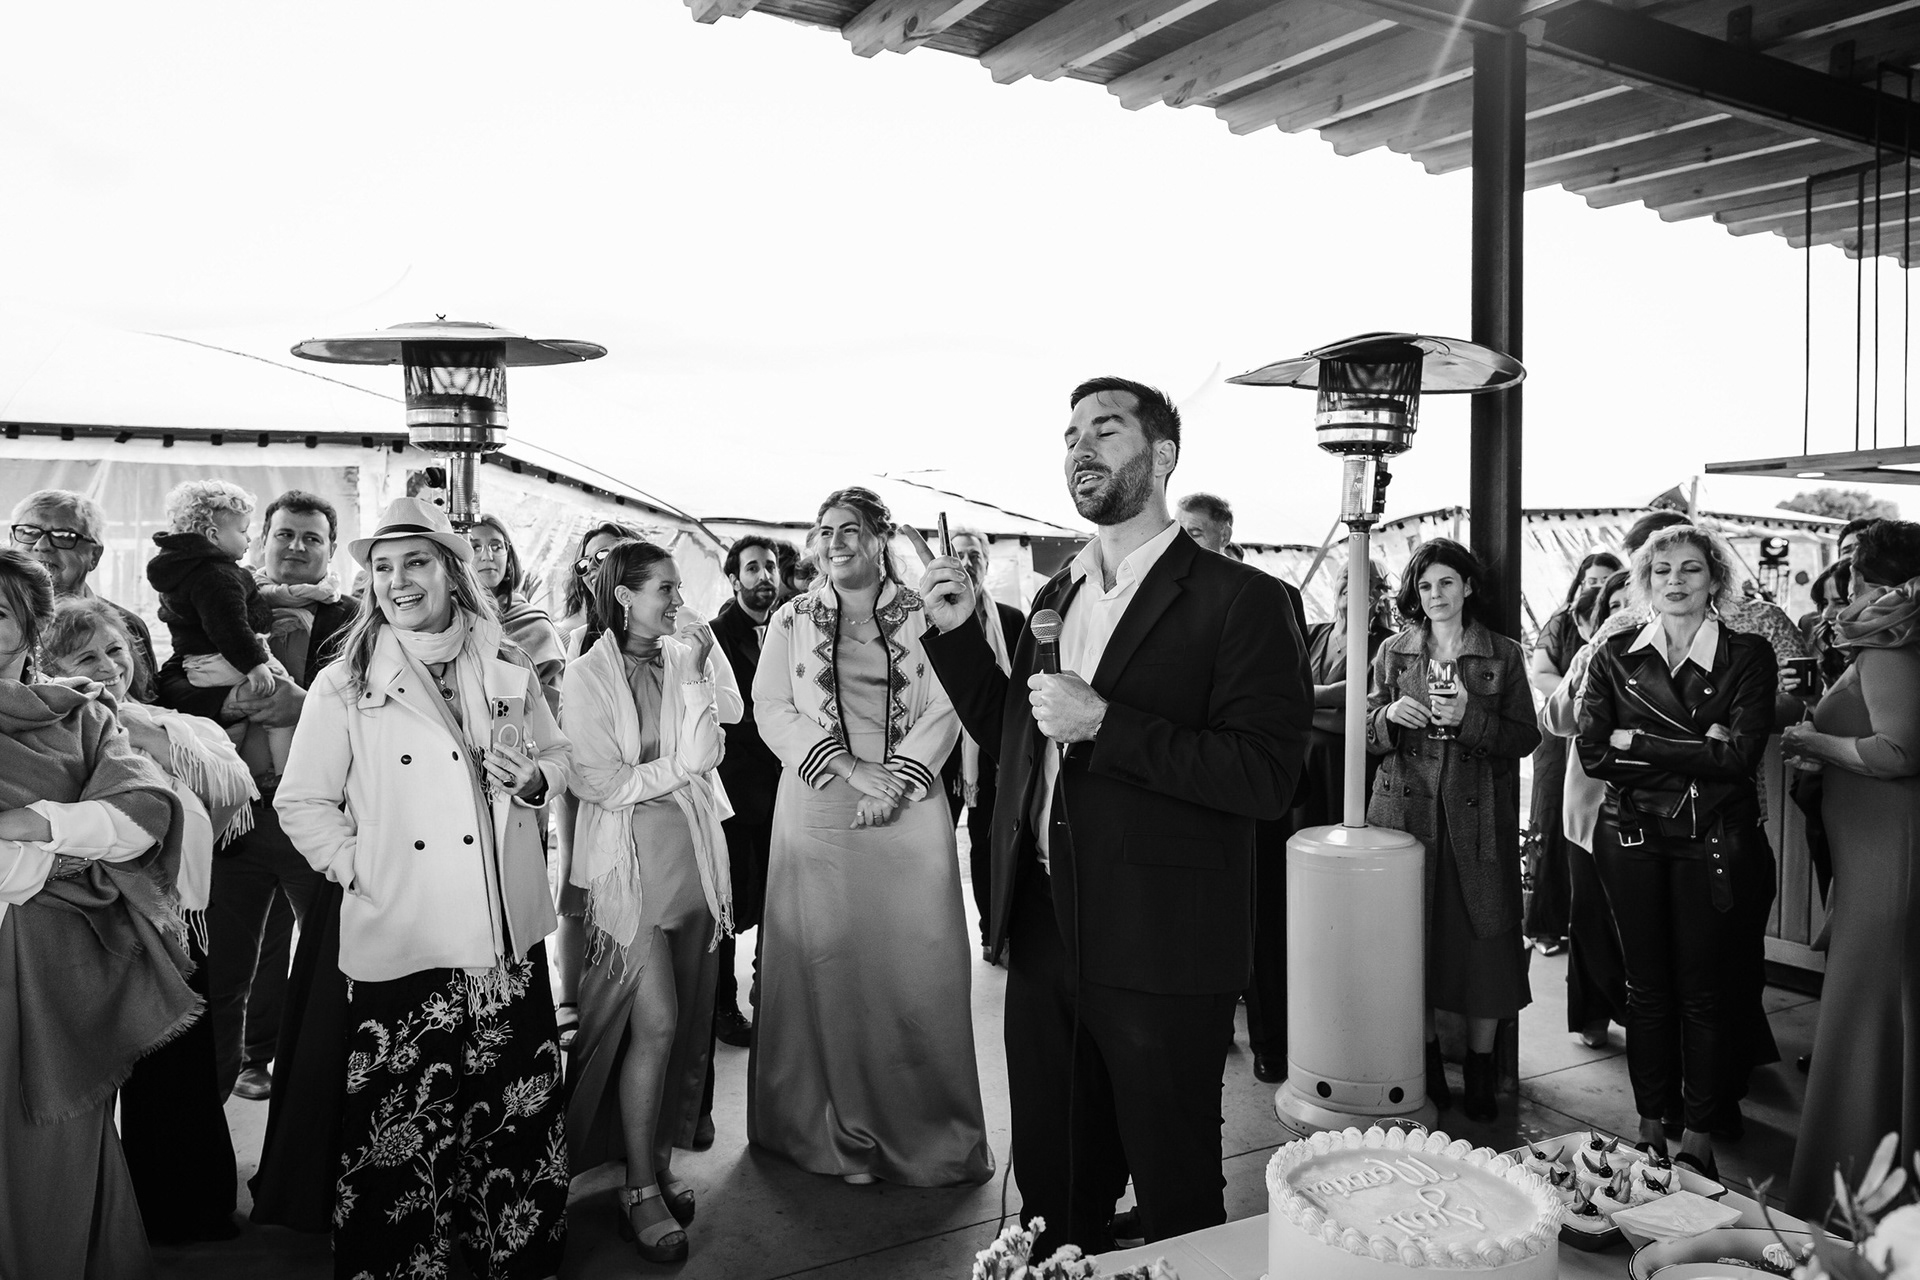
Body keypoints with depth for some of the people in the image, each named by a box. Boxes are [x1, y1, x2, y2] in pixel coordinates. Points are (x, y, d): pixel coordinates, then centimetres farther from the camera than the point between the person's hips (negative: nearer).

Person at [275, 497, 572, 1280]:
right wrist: (358, 865, -8)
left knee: (520, 1110, 11)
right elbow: (301, 802, 2)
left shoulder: (508, 671, 5)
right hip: (400, 943, -2)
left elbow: (558, 753, 16)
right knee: (400, 1125, 5)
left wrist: (535, 780, -5)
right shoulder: (344, 686, -2)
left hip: (508, 935, 3)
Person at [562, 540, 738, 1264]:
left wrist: (697, 659, -6)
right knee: (656, 1023, -7)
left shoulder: (681, 662, 9)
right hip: (630, 858, -5)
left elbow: (728, 716, -4)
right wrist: (681, 765, -3)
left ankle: (659, 1162, 24)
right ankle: (640, 1190, 8)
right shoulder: (587, 676, -5)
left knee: (686, 1022, 8)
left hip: (692, 852, 5)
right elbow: (608, 784, -9)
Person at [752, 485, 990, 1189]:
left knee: (919, 969, 1)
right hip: (819, 813, 1)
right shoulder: (790, 620, 9)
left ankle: (929, 1135, 14)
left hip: (911, 813, 0)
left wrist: (894, 782, -14)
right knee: (829, 967, 2)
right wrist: (851, 767, -13)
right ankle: (846, 1134, 14)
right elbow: (772, 711, 0)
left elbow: (946, 710, -1)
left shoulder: (923, 616, 6)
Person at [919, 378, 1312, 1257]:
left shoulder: (1241, 600, -10)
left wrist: (1105, 722, -23)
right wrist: (957, 632, 6)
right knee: (1051, 1191, 21)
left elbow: (1269, 776, -19)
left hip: (1160, 952, -6)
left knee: (1176, 1203, 12)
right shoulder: (1056, 594, 12)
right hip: (1042, 933, 6)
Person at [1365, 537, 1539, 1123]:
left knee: (1484, 937, 1)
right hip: (1405, 812, 1)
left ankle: (1480, 1068, 17)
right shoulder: (1393, 652, 8)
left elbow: (1526, 737, -1)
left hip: (1478, 819, -1)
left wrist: (1470, 715, -17)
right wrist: (1390, 715, -13)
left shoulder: (1504, 655, 4)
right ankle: (1426, 1055, 22)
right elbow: (1366, 736, 8)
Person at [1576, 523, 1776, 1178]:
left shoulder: (1748, 656, -2)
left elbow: (1740, 757, -15)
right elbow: (1592, 752, -6)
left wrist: (1637, 743, -13)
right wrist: (1696, 750, -12)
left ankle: (1698, 1135, 21)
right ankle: (1649, 1126, 23)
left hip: (1713, 843, -2)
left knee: (1704, 990, 7)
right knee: (1645, 987, 10)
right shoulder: (1615, 655, 3)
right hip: (1632, 837, 2)